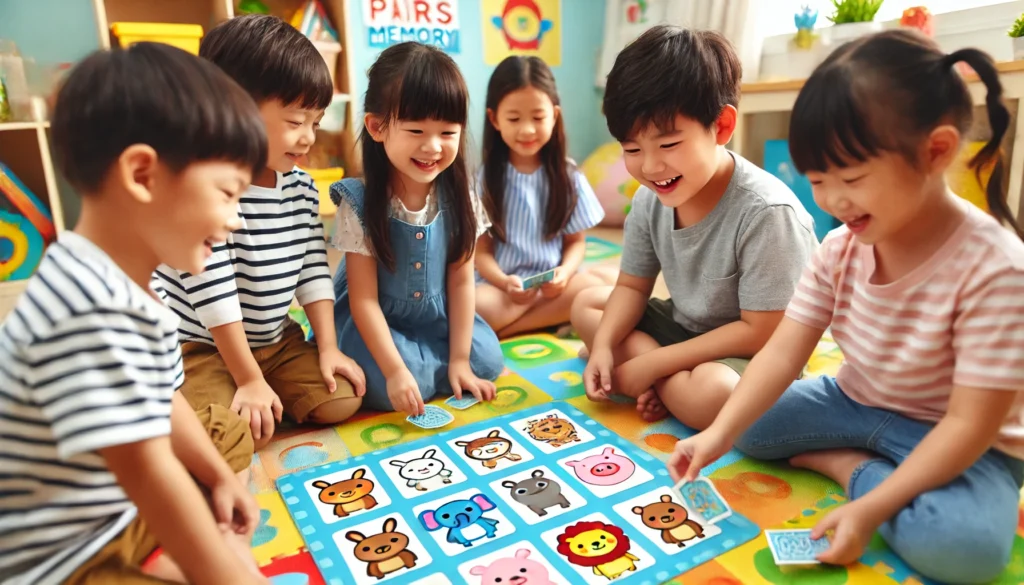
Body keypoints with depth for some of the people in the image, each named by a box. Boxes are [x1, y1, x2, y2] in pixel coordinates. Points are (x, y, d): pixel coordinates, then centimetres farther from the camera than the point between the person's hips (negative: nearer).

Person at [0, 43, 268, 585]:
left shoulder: (131, 281, -1)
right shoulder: (92, 310, -33)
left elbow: (159, 400, 10)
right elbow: (148, 472, -31)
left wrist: (219, 478, 11)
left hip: (114, 507, 10)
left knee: (231, 432, 22)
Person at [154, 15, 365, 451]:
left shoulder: (301, 186, -3)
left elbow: (313, 270, 1)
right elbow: (213, 294, -23)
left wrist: (328, 348, -4)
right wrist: (249, 380, -18)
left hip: (277, 340, 6)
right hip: (203, 346, -6)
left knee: (341, 401, -7)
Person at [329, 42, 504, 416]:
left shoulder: (459, 198, -12)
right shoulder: (360, 204, -22)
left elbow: (461, 281, -8)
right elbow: (363, 299, -19)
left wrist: (459, 359, -10)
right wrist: (395, 370, -26)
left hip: (437, 317, 4)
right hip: (375, 323, -4)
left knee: (487, 361, -11)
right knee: (388, 390, -25)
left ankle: (425, 363, 10)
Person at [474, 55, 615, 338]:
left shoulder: (568, 176, 5)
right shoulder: (485, 179, 1)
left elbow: (576, 241, 7)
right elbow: (482, 249, -2)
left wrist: (564, 273, -15)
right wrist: (504, 282, -22)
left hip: (553, 283, 3)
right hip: (501, 286, -3)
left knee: (607, 281, -28)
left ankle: (504, 329, -19)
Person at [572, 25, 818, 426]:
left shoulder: (766, 212, -30)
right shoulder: (650, 200, -10)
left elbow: (760, 333, -25)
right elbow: (632, 286, 3)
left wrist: (652, 364, -24)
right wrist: (604, 346, -17)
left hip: (755, 355, -7)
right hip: (687, 328, 8)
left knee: (710, 392, -38)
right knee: (586, 304, 3)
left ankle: (660, 384, -6)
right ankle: (671, 384, -11)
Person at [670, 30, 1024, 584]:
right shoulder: (840, 249, -11)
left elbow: (969, 424, -26)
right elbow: (783, 352, -13)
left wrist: (869, 509, -31)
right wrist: (719, 433, -25)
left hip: (956, 442, -4)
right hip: (855, 405, 5)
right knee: (746, 418, -6)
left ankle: (848, 466, -8)